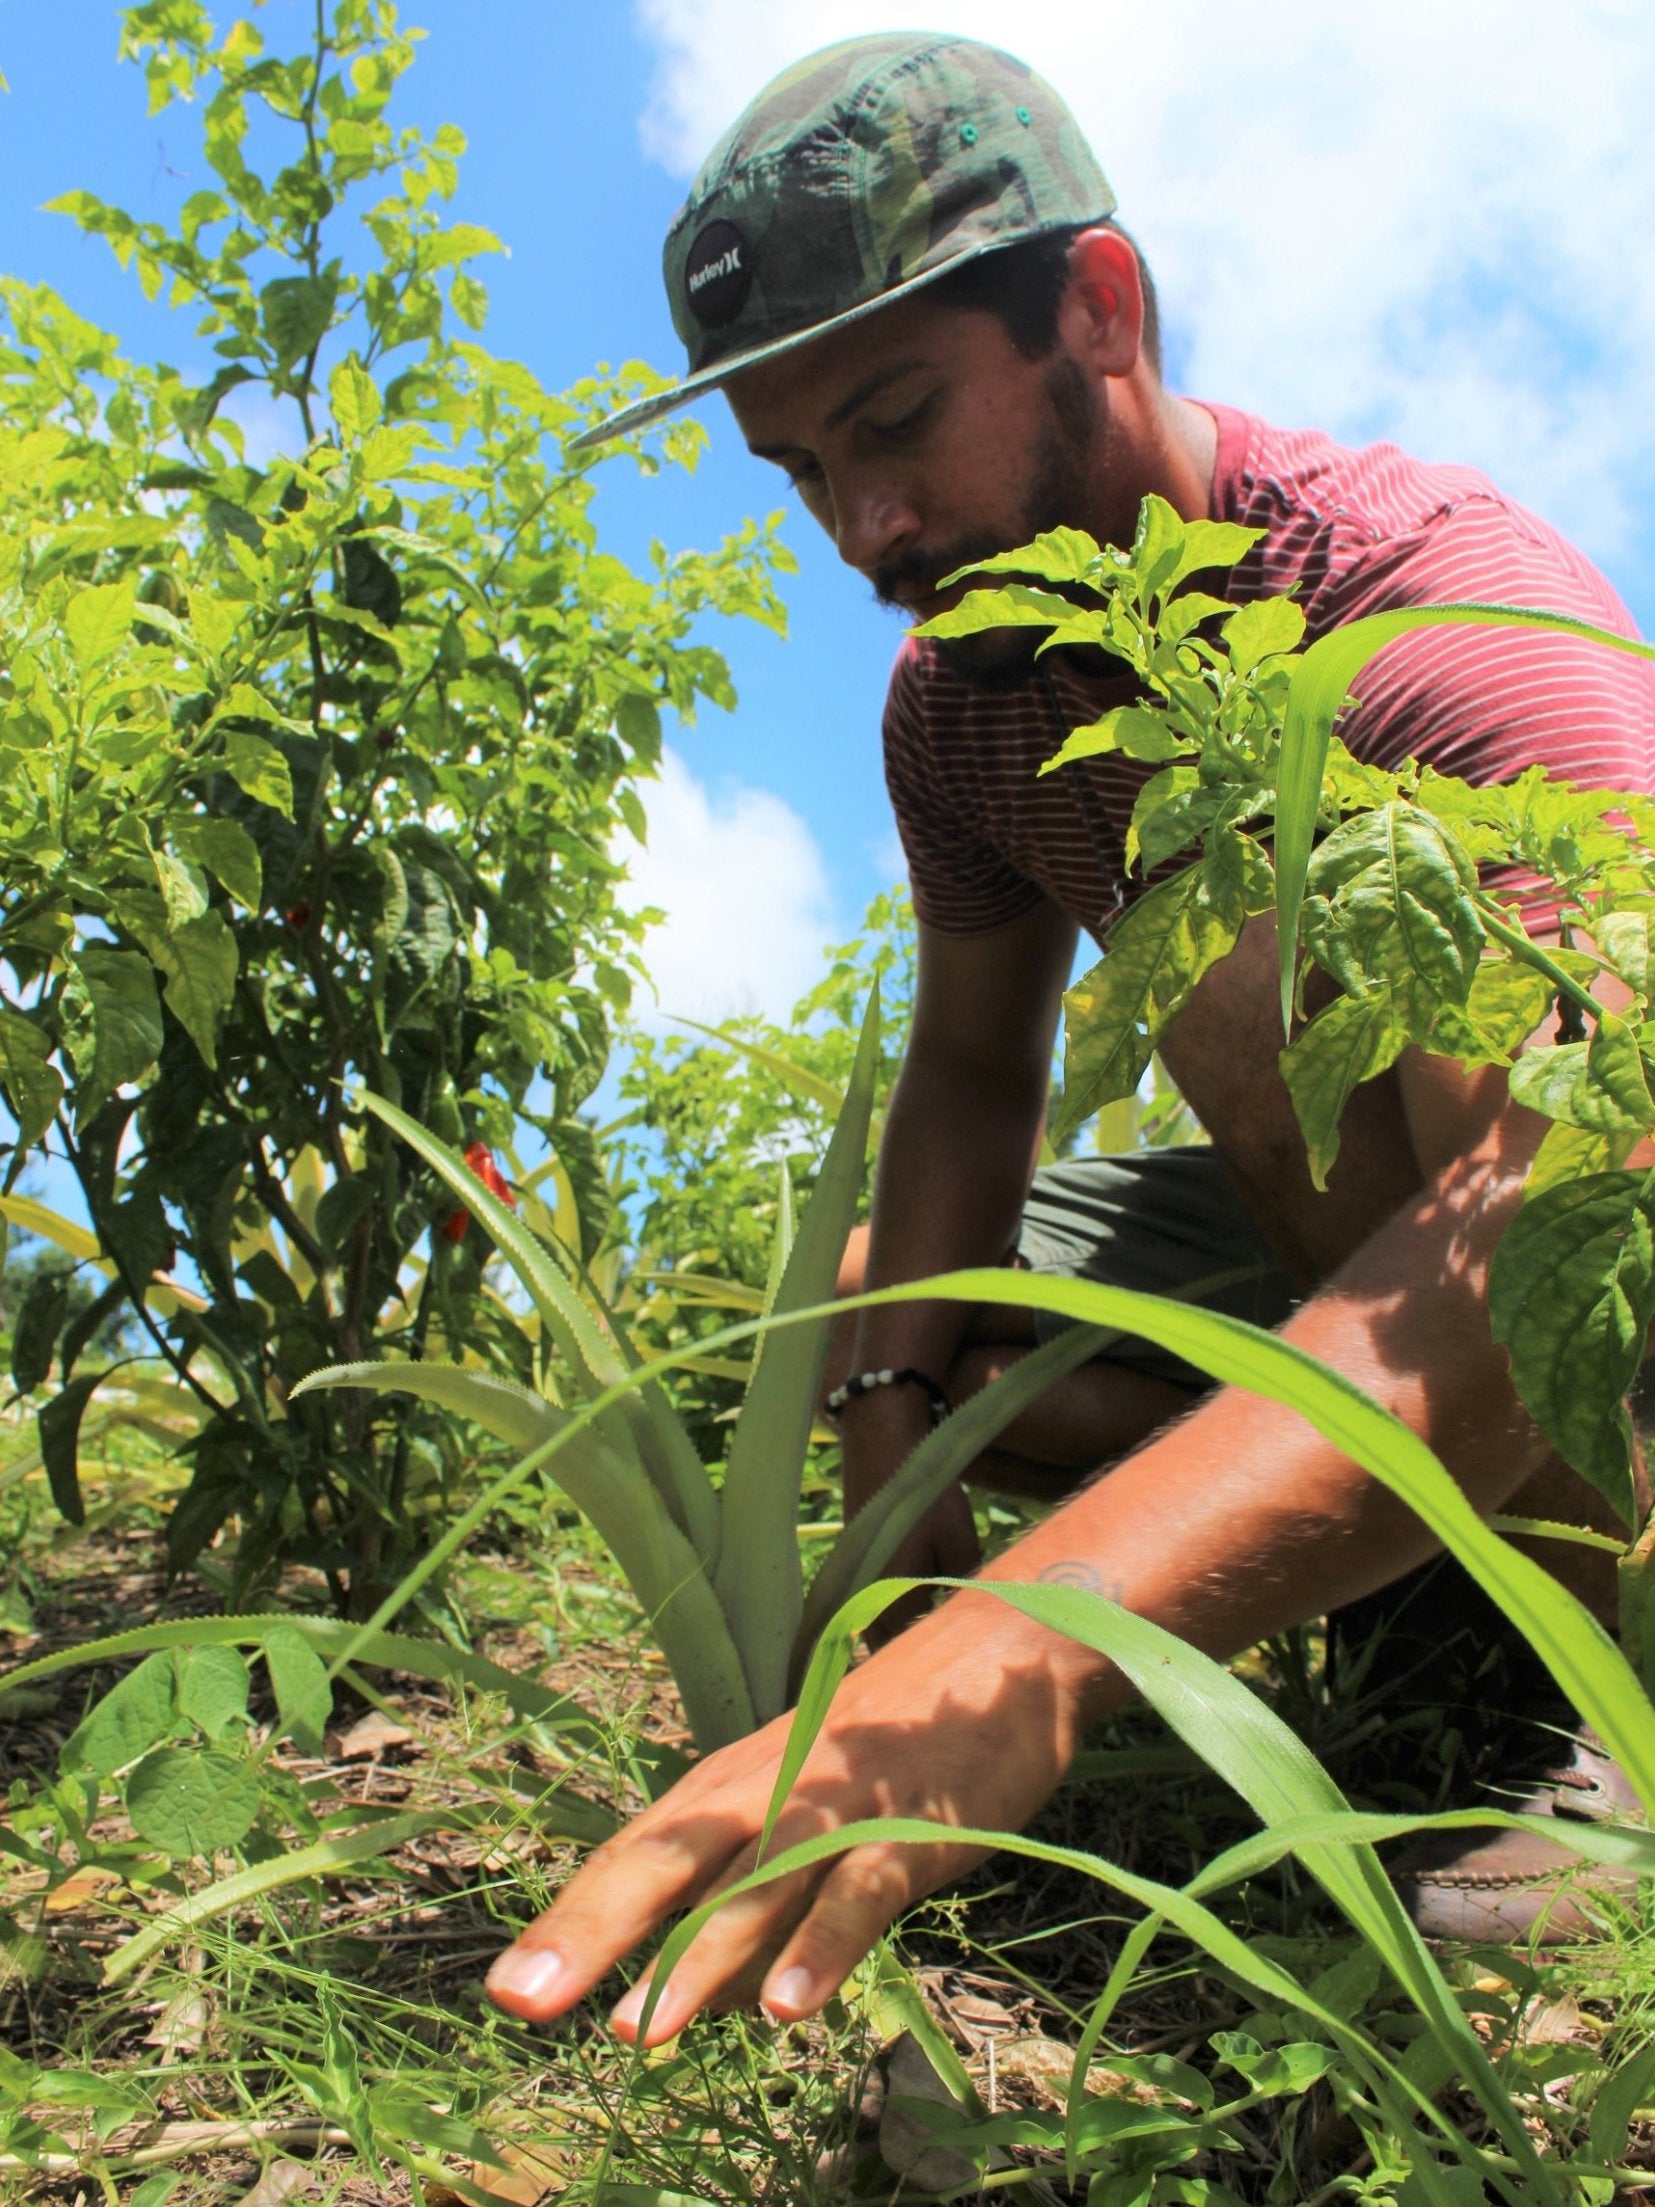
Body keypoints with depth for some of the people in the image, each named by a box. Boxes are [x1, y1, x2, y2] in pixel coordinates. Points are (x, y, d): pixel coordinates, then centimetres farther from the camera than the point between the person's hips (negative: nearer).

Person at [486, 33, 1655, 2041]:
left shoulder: (1440, 597, -31)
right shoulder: (956, 693, -6)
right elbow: (970, 1072, 3)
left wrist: (1023, 1645, -58)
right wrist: (898, 1423, -16)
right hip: (1327, 1214, 8)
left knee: (1259, 929, -31)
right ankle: (1451, 1571, -2)